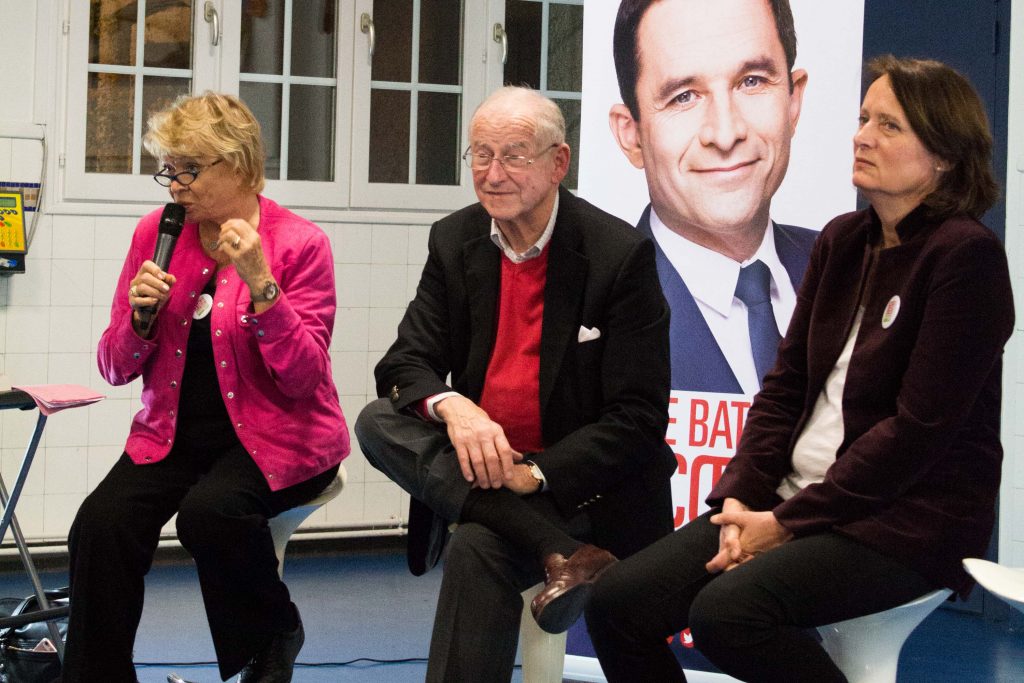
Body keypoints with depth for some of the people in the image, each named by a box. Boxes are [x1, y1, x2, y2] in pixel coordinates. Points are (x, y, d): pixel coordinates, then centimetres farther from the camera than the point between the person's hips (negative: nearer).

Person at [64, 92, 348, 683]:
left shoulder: (300, 243, -7)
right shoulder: (156, 233, 5)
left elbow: (303, 379, -14)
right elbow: (116, 369, 8)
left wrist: (260, 284, -24)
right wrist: (142, 316, -12)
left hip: (272, 434, -4)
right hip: (175, 432, 4)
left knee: (210, 510, -34)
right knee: (102, 521, -24)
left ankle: (275, 634, -4)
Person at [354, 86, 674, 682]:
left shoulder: (621, 254, -11)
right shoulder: (455, 242, 5)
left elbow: (638, 417, -12)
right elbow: (404, 364, 2)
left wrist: (534, 476, -24)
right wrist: (450, 405, -23)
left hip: (579, 484, -6)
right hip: (483, 464, 6)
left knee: (479, 546, -33)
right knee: (377, 422, -21)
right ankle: (560, 555, -32)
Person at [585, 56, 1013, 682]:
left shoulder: (966, 255, -11)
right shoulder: (843, 241, 12)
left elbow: (920, 428, -16)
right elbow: (786, 384, 12)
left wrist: (790, 523, -15)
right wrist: (742, 496, -4)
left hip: (911, 518, -7)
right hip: (794, 495, 7)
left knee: (727, 609, -31)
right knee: (618, 602, -11)